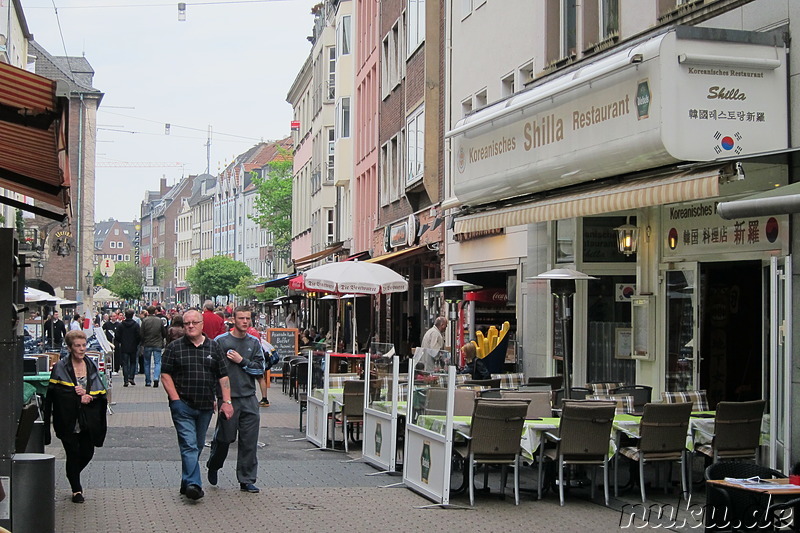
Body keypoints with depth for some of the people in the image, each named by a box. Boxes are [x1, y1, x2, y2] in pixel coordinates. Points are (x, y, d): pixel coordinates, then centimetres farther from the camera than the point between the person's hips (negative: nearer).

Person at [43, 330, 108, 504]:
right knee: (73, 454, 2)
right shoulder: (60, 368, -5)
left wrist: (89, 397, -13)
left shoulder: (91, 366, 8)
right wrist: (77, 396, -17)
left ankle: (73, 475, 37)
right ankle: (76, 489, 19)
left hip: (88, 422, 4)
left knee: (87, 453, 6)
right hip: (68, 421, -4)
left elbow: (101, 393, 6)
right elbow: (55, 393, -13)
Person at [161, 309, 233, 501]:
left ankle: (187, 483, 26)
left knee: (197, 446, 13)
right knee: (189, 445, -13)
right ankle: (193, 484, -19)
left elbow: (223, 376, 8)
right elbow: (165, 375, -1)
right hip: (183, 405, -4)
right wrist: (175, 399, -10)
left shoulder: (214, 347, 8)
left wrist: (227, 401, 0)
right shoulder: (174, 347, 1)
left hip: (205, 406, 4)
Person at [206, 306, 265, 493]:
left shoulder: (254, 343, 8)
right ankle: (213, 466, 33)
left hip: (249, 398, 3)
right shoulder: (221, 341, -2)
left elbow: (260, 369, 4)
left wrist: (242, 361, -8)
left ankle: (247, 480, 9)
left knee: (249, 441, 1)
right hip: (228, 397, -3)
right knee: (224, 437, 5)